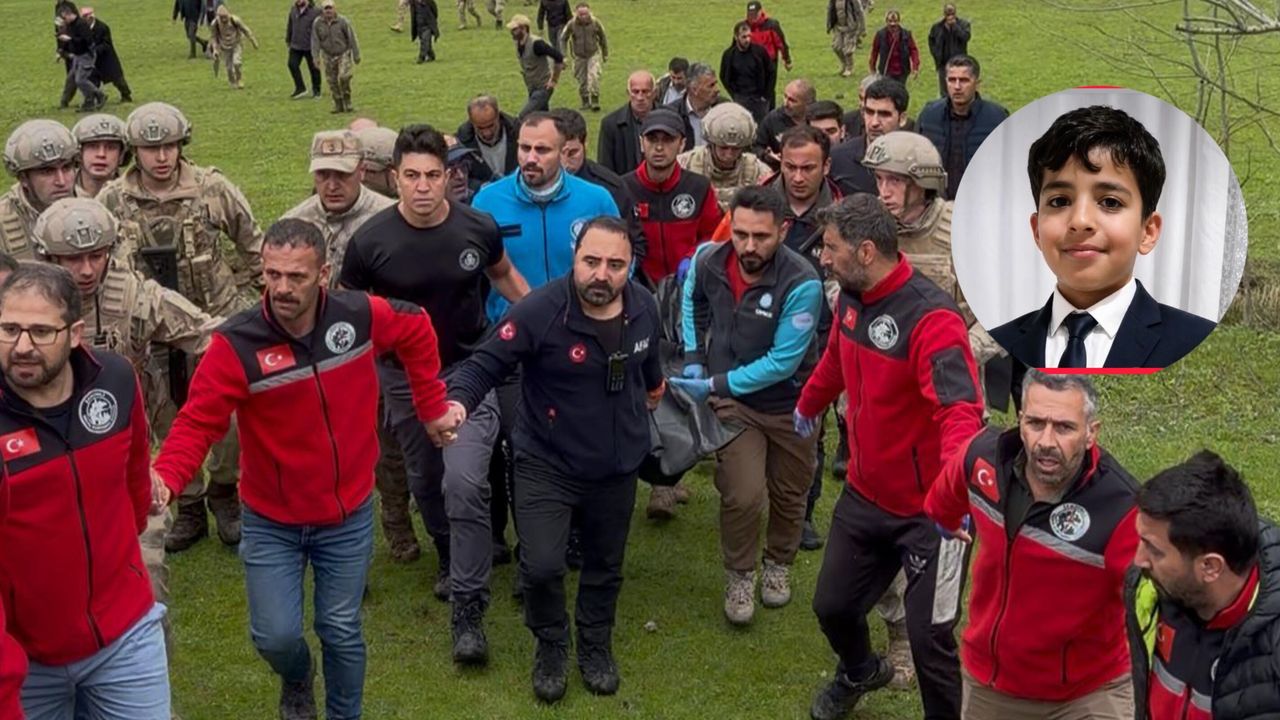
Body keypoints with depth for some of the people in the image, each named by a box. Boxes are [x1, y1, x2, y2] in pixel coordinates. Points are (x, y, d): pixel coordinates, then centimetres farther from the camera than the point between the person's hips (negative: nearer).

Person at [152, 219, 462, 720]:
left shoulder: (361, 316, -14)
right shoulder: (235, 345, -23)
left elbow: (417, 331, 6)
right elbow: (197, 422, -22)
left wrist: (432, 408, 9)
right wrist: (165, 477, -41)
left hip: (348, 515, 2)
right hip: (271, 522, -1)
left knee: (341, 633, 13)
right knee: (275, 636, 0)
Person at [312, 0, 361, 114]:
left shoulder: (343, 21, -13)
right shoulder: (317, 23, -7)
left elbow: (352, 38, -7)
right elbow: (315, 40, -4)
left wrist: (356, 55, -4)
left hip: (343, 54, -3)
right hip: (328, 55, 3)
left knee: (343, 77, -20)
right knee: (332, 81, 5)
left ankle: (347, 103, -3)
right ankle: (338, 105, 17)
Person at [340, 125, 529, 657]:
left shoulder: (478, 229, -12)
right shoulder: (371, 240, -14)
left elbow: (503, 275, 11)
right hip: (404, 378, 2)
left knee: (464, 483, -18)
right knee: (425, 482, 18)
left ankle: (468, 608, -8)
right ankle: (450, 557, 48)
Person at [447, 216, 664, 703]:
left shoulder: (644, 307, -8)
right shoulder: (539, 311, -26)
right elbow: (485, 365, -22)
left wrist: (655, 385, 35)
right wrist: (457, 402, -42)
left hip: (618, 466, 4)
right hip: (547, 464, -4)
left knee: (605, 565, 19)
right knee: (541, 566, -13)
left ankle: (596, 645, 45)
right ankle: (550, 647, 18)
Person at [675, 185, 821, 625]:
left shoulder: (801, 284, -29)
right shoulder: (709, 261, -15)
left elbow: (781, 362, -26)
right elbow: (692, 302, 10)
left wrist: (714, 386, -24)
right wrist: (693, 359, 0)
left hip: (789, 404, -1)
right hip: (732, 402, 1)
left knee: (789, 495, 17)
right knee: (743, 495, -15)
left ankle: (779, 565, 45)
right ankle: (739, 576, 12)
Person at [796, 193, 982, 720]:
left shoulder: (931, 318, -25)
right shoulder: (851, 299, 0)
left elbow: (962, 408, -37)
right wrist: (808, 406, 38)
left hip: (928, 510, -7)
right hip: (864, 495, 8)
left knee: (928, 637, -1)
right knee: (832, 605, 19)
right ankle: (859, 673, 52)